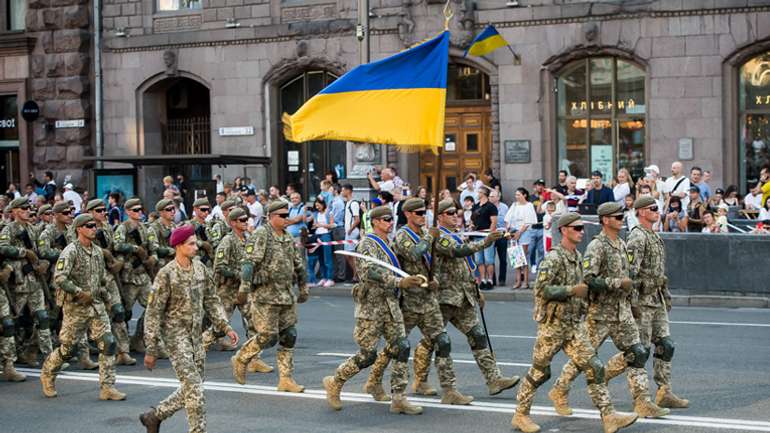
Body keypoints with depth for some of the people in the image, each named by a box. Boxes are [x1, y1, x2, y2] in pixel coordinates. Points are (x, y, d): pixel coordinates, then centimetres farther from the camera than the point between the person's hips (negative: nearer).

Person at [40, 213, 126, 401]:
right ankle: (47, 375, 33)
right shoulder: (71, 251, -13)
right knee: (66, 348, 5)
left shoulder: (97, 251, 10)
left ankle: (107, 388, -3)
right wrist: (80, 293, -23)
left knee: (108, 344, -6)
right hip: (75, 307, -6)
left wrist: (102, 292, 10)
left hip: (96, 306, 6)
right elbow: (59, 278, -23)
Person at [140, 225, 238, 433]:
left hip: (196, 336, 7)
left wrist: (226, 327, 3)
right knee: (194, 390, -10)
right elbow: (153, 313, -11)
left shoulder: (200, 269, 5)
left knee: (190, 389, 13)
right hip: (176, 336, -7)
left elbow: (211, 301, 14)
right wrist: (151, 349, -12)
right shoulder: (167, 274, -14)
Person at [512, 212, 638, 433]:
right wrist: (572, 290, -21)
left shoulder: (578, 257, 12)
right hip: (553, 324, -7)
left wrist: (585, 289, 9)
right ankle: (520, 415, 18)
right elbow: (541, 289, -24)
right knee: (539, 372, 4)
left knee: (594, 368, -2)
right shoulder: (553, 258, -15)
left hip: (575, 325, 7)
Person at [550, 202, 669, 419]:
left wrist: (628, 291, 17)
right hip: (600, 313, -7)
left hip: (622, 312, 7)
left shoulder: (622, 244, 12)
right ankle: (559, 391, 20)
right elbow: (588, 280, -23)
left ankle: (642, 402, 1)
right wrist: (619, 283, -21)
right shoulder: (596, 246, -14)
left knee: (637, 353, -1)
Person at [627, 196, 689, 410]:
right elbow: (630, 272, -21)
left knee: (665, 346, 6)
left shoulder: (655, 237, 17)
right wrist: (633, 302, -24)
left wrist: (666, 296, 22)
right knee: (640, 349, -5)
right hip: (642, 301, -9)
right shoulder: (637, 238, -14)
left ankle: (665, 393, 8)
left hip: (658, 300, 9)